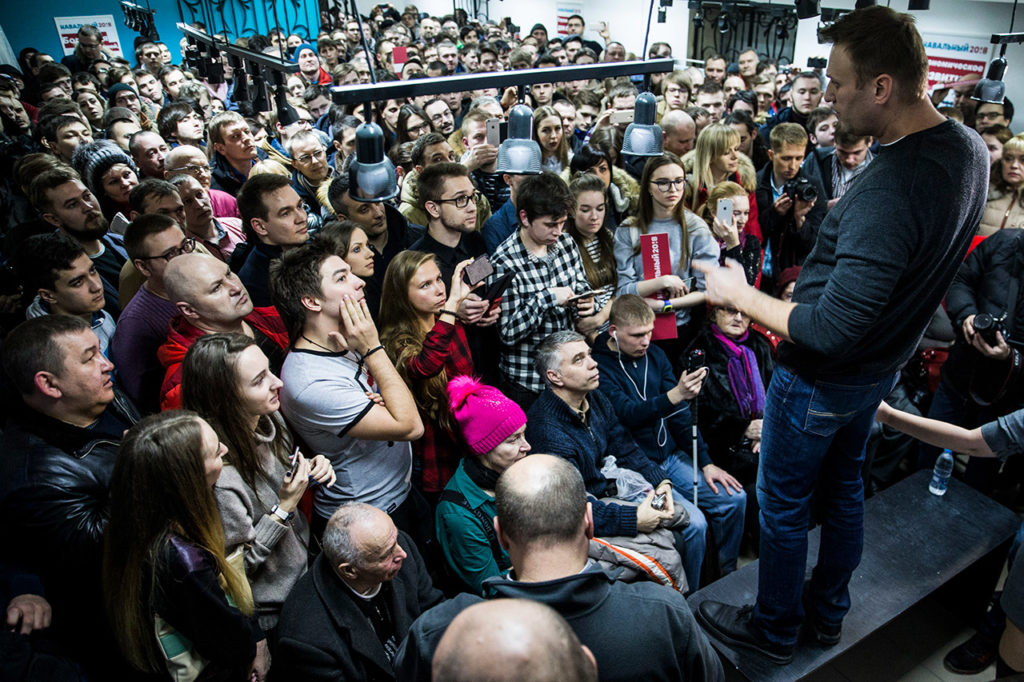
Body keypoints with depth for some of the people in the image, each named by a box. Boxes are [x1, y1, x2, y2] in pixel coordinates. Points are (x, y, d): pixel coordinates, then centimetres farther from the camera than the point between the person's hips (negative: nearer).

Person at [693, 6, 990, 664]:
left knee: (783, 504, 13)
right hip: (883, 366, 9)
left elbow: (831, 332, -35)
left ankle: (775, 629, 38)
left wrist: (741, 294, -23)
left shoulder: (887, 192, -35)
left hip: (822, 380, -9)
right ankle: (830, 611, 49)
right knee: (844, 485, 27)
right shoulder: (971, 148, -4)